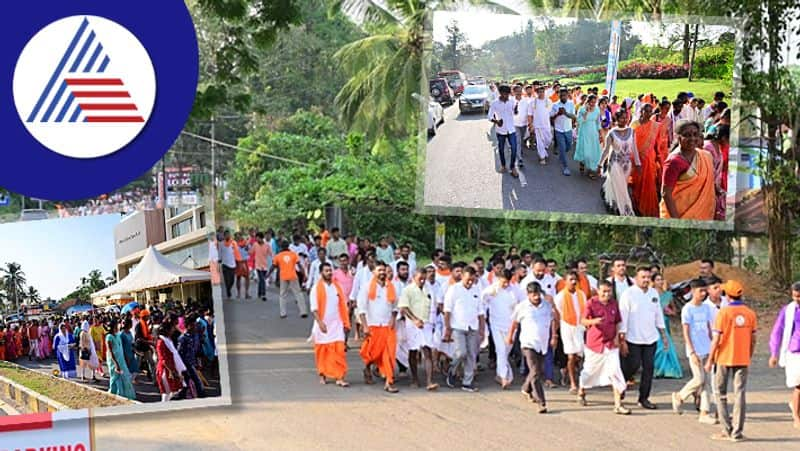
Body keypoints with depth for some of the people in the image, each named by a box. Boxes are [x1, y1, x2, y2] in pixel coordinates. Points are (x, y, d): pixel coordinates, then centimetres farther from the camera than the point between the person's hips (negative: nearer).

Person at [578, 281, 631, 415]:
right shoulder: (591, 303, -10)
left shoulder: (614, 303, 2)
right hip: (594, 342, -2)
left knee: (615, 372, -9)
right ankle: (581, 392, 44)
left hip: (611, 343, 2)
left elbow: (617, 322, 12)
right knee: (589, 369, 15)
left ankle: (618, 405, -9)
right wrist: (593, 321, -40)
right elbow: (583, 320, -19)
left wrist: (617, 336, -2)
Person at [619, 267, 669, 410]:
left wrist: (663, 335, 16)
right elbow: (623, 317, -10)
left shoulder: (654, 293, 8)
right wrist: (622, 340, -13)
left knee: (648, 368, 2)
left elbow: (658, 314, 17)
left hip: (650, 338, 5)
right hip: (633, 339, -5)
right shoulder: (628, 294, -9)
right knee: (632, 366, -2)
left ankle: (644, 398, 10)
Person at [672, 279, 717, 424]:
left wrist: (713, 346, 13)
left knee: (705, 381, 3)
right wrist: (692, 352, -17)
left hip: (706, 350, 6)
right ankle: (679, 396, 16)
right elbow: (686, 333, -12)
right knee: (699, 379, -8)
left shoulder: (706, 308, 10)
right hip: (695, 351, -6)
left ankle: (704, 413, 4)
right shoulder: (687, 309, -9)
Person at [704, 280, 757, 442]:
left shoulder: (724, 312, -11)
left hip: (724, 358, -3)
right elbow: (753, 339, 5)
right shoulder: (750, 313, 0)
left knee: (721, 394, 9)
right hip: (742, 360, 3)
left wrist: (710, 360, -4)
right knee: (740, 394, 5)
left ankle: (727, 430, 5)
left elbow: (716, 339, -11)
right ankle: (737, 433, 3)